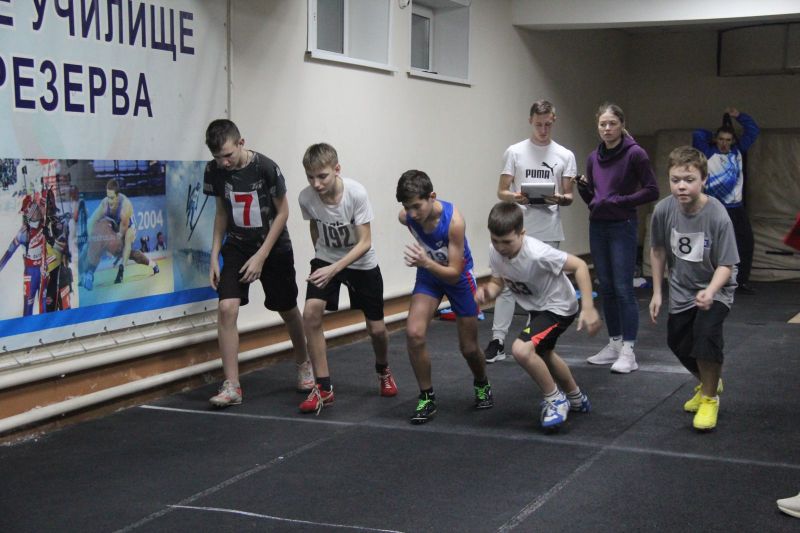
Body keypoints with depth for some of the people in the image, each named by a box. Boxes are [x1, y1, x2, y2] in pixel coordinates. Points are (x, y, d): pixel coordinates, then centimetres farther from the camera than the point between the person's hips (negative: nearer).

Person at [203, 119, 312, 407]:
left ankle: (303, 365, 38)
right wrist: (214, 257, 0)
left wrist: (261, 256, -16)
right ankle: (232, 386, -11)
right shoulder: (214, 171, -9)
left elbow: (282, 212, -13)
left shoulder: (266, 168, -21)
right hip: (237, 246, 3)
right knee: (226, 308, -16)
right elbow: (221, 213, 5)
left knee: (287, 310, 10)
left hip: (274, 247, -2)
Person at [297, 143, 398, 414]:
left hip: (362, 263, -2)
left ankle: (383, 371, 38)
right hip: (325, 259, 2)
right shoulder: (306, 197, -20)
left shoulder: (356, 193, -29)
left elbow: (365, 243, -26)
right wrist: (322, 258, 11)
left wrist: (334, 269, -36)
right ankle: (323, 387, -12)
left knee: (376, 328, 3)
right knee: (311, 313, -22)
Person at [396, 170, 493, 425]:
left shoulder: (453, 220, -34)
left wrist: (427, 262, -48)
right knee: (414, 333, -20)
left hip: (458, 276, -3)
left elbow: (454, 274, -31)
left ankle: (482, 385, 41)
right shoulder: (405, 217, -22)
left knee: (469, 348, 8)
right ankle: (427, 397, -3)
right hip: (428, 273, 3)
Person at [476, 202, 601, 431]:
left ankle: (555, 399, -3)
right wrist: (486, 292, -26)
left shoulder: (537, 253, -36)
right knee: (542, 354, 30)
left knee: (521, 350, -27)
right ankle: (576, 399, 56)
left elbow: (579, 266, -30)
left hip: (558, 307, -9)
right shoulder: (495, 252, -18)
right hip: (536, 308, 9)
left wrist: (588, 308, -33)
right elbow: (497, 281, -2)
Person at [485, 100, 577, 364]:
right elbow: (501, 192, 1)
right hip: (517, 230, -1)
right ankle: (498, 340, 0)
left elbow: (568, 197, 6)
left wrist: (560, 199, -18)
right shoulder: (515, 152, 2)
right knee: (507, 284, -3)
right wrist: (516, 197, -21)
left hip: (549, 233, 1)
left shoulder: (565, 156, 6)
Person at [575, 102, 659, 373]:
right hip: (597, 227, 6)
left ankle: (628, 351, -3)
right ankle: (614, 344, 19)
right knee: (606, 288, 10)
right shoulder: (594, 158, 10)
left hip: (623, 227, -6)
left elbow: (652, 191, -10)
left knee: (623, 288, -7)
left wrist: (619, 201, -17)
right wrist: (582, 187, -7)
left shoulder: (635, 154, -8)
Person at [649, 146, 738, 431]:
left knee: (706, 332, -27)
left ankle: (710, 397, -3)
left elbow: (726, 265, -23)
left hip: (715, 289, -5)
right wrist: (657, 292, 2)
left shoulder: (718, 216, -29)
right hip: (681, 290, 5)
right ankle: (709, 382, 46)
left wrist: (710, 292, -41)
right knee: (678, 342, 15)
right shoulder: (663, 210, -18)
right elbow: (658, 250, -1)